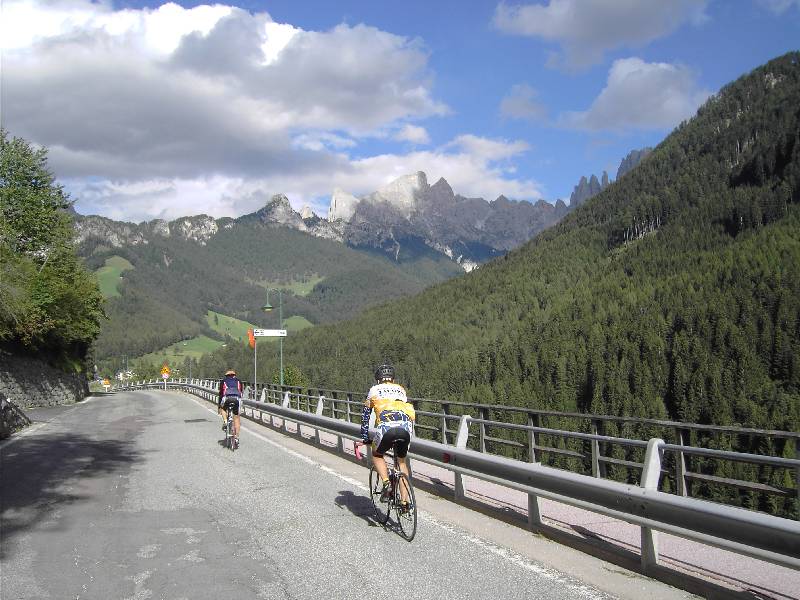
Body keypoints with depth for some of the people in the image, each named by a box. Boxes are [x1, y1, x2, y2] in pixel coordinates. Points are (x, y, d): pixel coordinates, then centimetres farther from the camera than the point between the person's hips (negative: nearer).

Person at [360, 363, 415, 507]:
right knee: (402, 462, 24)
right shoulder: (401, 389, 31)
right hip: (406, 428, 3)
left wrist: (365, 438, 38)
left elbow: (365, 415, 29)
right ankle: (405, 499, 16)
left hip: (387, 427, -3)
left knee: (376, 455, 26)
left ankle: (386, 483, 4)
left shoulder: (374, 390, 24)